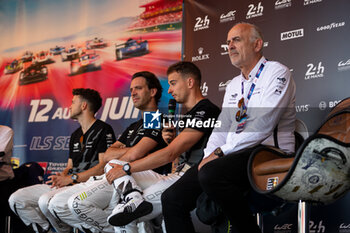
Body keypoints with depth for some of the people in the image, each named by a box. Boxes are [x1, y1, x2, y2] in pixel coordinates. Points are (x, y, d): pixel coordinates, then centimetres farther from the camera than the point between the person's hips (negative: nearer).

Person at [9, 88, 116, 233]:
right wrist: (62, 175, 0)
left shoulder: (103, 130, -4)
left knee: (45, 201, -35)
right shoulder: (75, 135, 25)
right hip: (67, 184, 9)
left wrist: (71, 178, -14)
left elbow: (103, 166, -12)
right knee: (16, 200, -3)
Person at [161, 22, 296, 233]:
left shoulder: (277, 73, -1)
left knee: (211, 173, -35)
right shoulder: (234, 85, 25)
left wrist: (221, 153, -16)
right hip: (232, 155, 7)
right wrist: (209, 156, -2)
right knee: (172, 198, -10)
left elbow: (262, 125, -14)